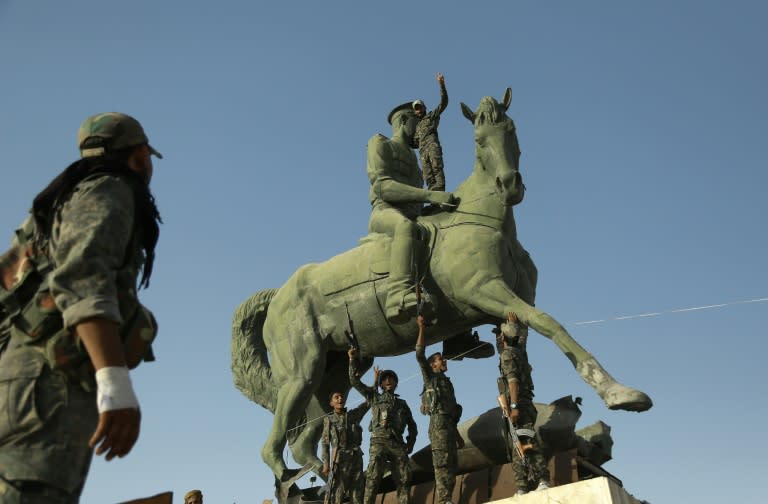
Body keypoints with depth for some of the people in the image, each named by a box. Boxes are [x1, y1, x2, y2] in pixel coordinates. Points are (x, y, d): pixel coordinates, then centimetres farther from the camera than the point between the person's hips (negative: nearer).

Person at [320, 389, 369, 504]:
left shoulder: (354, 414, 12)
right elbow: (325, 443, 3)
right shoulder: (329, 420, 6)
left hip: (356, 459, 3)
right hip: (339, 460, -3)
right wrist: (326, 463, -8)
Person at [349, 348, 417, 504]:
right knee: (373, 478, -17)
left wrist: (410, 445, 10)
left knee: (403, 479, -6)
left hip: (398, 444, 3)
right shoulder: (375, 397, 20)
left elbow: (412, 426, 26)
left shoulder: (402, 404, 25)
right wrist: (352, 360, 7)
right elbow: (355, 381, 14)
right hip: (379, 442, -3)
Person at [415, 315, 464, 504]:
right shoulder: (430, 377, 10)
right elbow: (419, 355, -6)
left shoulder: (447, 383, 29)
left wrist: (457, 435, 25)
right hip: (438, 423, -8)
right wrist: (421, 329, -8)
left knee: (450, 464, 3)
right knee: (442, 463, -17)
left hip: (448, 425, 8)